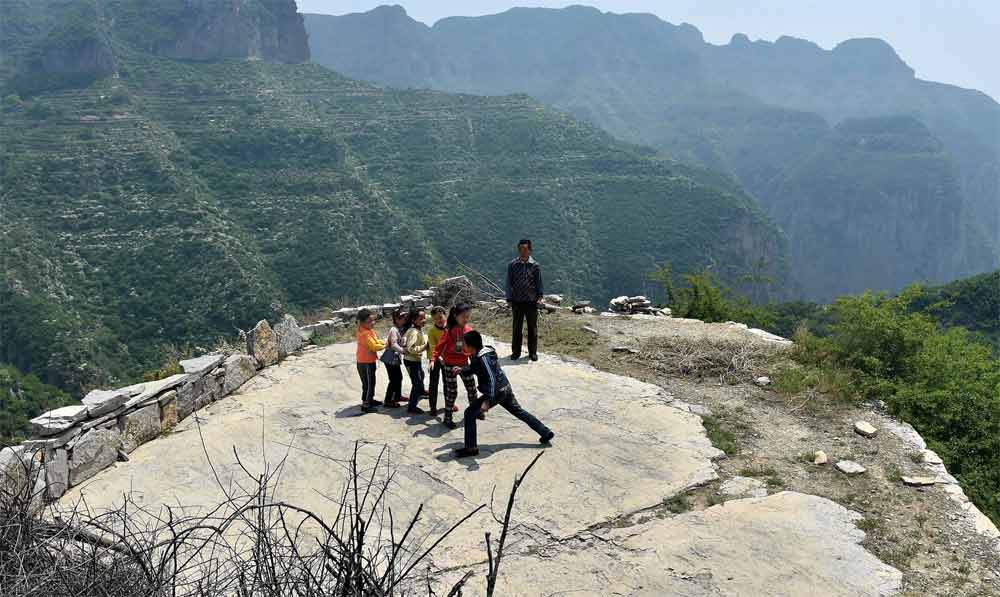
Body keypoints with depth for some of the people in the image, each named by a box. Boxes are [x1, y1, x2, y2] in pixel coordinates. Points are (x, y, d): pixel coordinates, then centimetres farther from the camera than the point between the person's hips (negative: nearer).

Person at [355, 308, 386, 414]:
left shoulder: (369, 330, 5)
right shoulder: (365, 333, -26)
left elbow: (376, 340, 14)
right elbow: (374, 346, -25)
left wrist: (383, 343, -4)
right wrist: (384, 346, -10)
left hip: (369, 361, 10)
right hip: (365, 363, -10)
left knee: (371, 382, 22)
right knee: (368, 383, -2)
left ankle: (370, 400, 36)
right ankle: (365, 405, 6)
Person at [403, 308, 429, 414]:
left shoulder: (420, 329, 1)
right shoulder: (414, 332, -29)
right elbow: (411, 348, -36)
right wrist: (424, 347, -32)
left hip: (416, 359, 11)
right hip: (411, 361, -11)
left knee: (421, 375, 34)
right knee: (417, 383, -8)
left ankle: (421, 391, 63)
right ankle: (411, 407, 0)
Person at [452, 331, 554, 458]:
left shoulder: (483, 358, -24)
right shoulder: (478, 355, 5)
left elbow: (492, 379, -29)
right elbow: (475, 368, 24)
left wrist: (487, 401, -33)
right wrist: (462, 369, 10)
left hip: (496, 392, -10)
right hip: (505, 389, 10)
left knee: (470, 413, -4)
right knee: (519, 411, 23)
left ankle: (471, 448, -2)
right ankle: (546, 432, 30)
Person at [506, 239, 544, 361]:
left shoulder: (535, 265, 0)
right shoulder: (512, 265, 0)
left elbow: (539, 282, 5)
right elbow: (509, 282, 3)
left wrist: (540, 294, -8)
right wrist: (509, 299, -1)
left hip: (531, 301, 0)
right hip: (517, 301, 0)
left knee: (532, 328, 7)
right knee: (517, 328, 7)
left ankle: (532, 352, 18)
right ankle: (515, 352, 18)